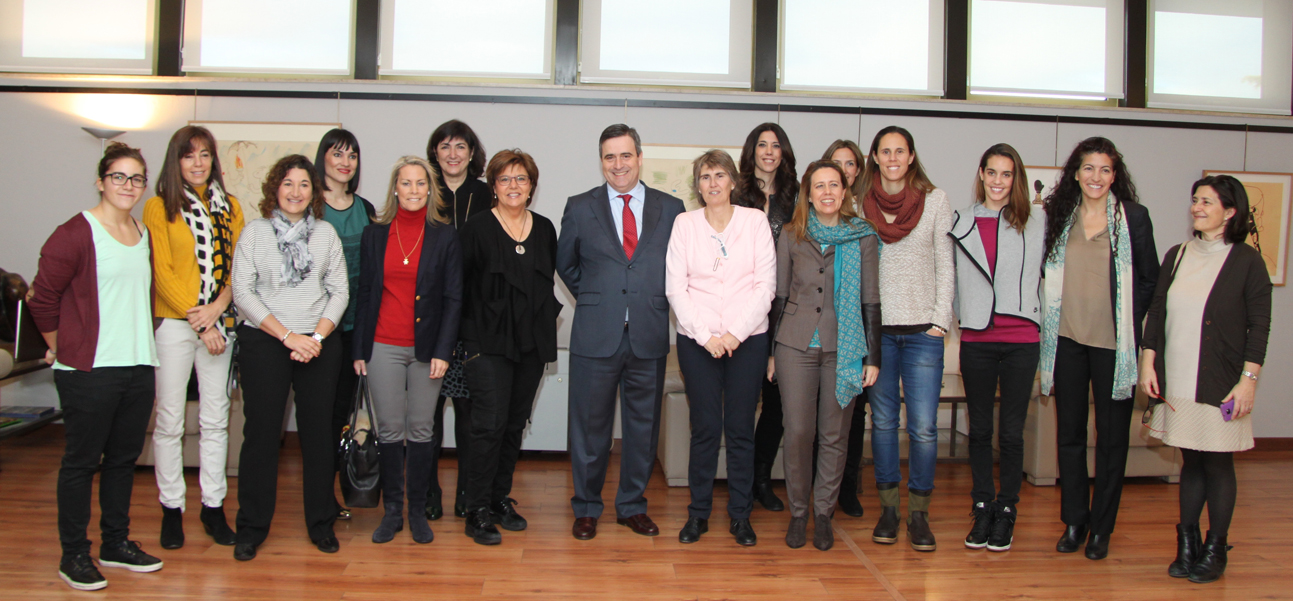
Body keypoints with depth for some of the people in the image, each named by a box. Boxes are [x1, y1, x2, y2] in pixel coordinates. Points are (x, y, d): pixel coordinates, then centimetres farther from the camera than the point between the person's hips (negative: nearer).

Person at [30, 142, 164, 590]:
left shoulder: (144, 235, 13)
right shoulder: (77, 233, -10)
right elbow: (43, 296, -8)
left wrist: (139, 341, 16)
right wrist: (61, 347, 1)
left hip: (139, 367, 7)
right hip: (89, 370, -7)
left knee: (124, 457, 14)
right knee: (82, 461, 3)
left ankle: (116, 544, 27)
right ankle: (73, 556, 14)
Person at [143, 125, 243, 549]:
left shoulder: (230, 207, 11)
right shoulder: (159, 208, 0)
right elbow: (162, 273, -5)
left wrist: (218, 308, -10)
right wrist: (198, 322, -10)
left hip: (219, 323, 3)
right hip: (173, 323, -3)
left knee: (215, 419, 7)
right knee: (170, 420, 2)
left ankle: (213, 505, 16)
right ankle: (171, 507, 14)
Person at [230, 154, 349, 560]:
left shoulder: (326, 233, 8)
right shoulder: (255, 232, 3)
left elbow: (340, 291, 5)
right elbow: (242, 292, -4)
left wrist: (317, 336, -8)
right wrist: (287, 335, -11)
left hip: (319, 343, 2)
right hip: (264, 342, -1)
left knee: (318, 431, 3)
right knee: (261, 431, 1)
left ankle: (321, 523, 16)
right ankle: (252, 527, 13)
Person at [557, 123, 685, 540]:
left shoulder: (670, 209, 5)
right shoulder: (580, 208, 5)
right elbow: (565, 264, 15)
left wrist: (655, 303, 4)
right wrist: (592, 299, 9)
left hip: (650, 337, 1)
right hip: (596, 335, -1)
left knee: (643, 427, 10)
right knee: (589, 425, 6)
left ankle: (633, 506, 26)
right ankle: (586, 509, 22)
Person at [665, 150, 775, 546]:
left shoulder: (755, 221, 4)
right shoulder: (685, 224, 4)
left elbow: (766, 284, -1)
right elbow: (675, 287, 0)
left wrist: (736, 333, -10)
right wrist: (705, 335, -9)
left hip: (747, 339, 0)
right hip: (696, 340, 0)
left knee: (741, 428, 3)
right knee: (705, 427, 2)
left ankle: (740, 515, 15)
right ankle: (698, 512, 15)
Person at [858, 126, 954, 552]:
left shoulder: (935, 200, 5)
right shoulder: (861, 204, 7)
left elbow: (945, 264, 5)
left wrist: (940, 320, -3)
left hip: (922, 329, -1)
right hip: (876, 328, 1)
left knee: (923, 427, -3)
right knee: (883, 421, 7)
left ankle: (919, 512, 9)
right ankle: (888, 508, 18)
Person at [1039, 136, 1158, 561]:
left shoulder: (1133, 216, 1)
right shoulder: (1058, 215, 7)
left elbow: (1149, 279, 5)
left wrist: (1130, 323, -1)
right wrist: (1049, 317, 5)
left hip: (1113, 342, -2)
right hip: (1067, 338, 2)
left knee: (1112, 437, 4)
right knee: (1069, 434, 7)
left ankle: (1101, 527, 16)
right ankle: (1074, 521, 19)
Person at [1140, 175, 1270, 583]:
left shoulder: (1247, 261, -3)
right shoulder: (1176, 256, 10)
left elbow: (1259, 326, -5)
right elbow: (1156, 313, 11)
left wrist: (1248, 379, -11)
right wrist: (1147, 363, 5)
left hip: (1220, 384, -4)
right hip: (1178, 381, 4)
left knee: (1217, 464, 3)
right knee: (1191, 461, 10)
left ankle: (1215, 550, 15)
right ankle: (1187, 545, 18)